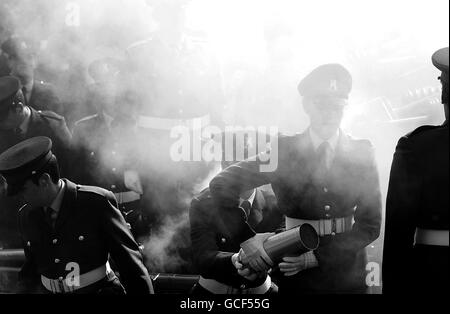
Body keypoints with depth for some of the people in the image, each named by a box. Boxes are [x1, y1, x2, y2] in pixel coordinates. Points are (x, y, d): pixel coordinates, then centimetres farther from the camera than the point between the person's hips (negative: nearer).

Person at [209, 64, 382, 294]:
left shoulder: (361, 155, -3)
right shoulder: (285, 152, -5)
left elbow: (370, 225, -6)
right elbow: (222, 184, -8)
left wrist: (318, 256, -16)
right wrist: (247, 238, -18)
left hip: (349, 276, 1)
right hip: (298, 280, -1)